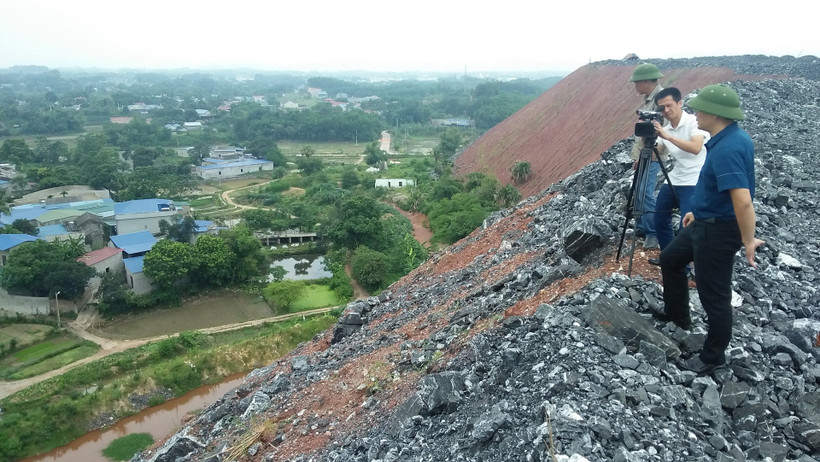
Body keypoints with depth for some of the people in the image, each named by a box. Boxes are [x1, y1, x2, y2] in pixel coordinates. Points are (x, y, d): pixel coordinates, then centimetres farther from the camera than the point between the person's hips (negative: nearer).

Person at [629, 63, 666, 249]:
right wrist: (638, 153, 14)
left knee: (646, 193, -9)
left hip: (651, 155, -10)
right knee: (640, 191, 14)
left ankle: (653, 233, 0)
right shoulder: (648, 98, 12)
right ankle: (642, 227, 25)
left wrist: (642, 156, -20)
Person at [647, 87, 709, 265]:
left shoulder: (694, 122, -13)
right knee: (659, 219, 13)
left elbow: (696, 148, -29)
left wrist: (668, 136, -32)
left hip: (693, 182, -8)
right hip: (673, 180, 8)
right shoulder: (664, 128, 8)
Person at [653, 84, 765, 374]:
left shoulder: (727, 148, -28)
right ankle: (678, 315, 43)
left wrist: (748, 242, -26)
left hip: (718, 231, -11)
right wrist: (700, 211, 22)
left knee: (714, 295, 4)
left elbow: (743, 201, -34)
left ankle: (713, 357, 22)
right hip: (706, 222, 11)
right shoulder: (731, 138, 4)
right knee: (670, 259, 25)